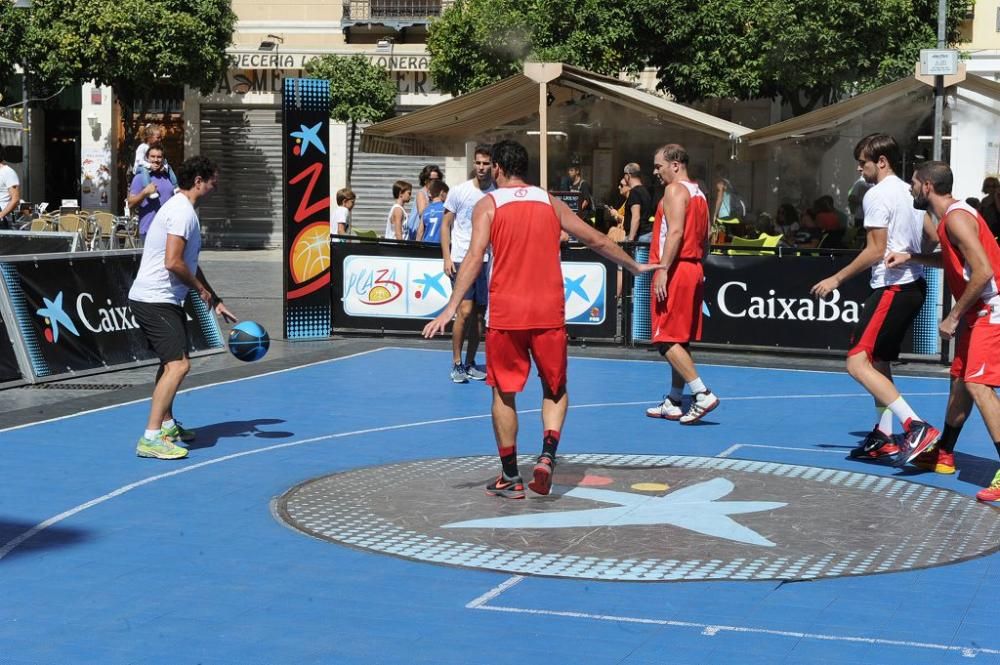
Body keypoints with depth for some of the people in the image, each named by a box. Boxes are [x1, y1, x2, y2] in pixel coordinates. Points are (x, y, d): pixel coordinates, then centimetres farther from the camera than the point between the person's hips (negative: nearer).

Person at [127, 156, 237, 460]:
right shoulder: (182, 212, -15)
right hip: (155, 300, -11)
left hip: (162, 300, 11)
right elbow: (173, 263, -24)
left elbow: (190, 264, 25)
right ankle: (151, 438, -19)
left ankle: (166, 424, 36)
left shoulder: (183, 210, 19)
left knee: (172, 363, 23)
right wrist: (201, 289, -9)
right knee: (178, 365, -18)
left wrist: (215, 301, 22)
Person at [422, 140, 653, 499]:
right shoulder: (550, 202, 10)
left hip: (506, 314, -2)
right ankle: (547, 456, -5)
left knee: (504, 393, 10)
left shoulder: (488, 205, 1)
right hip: (549, 311, 2)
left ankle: (510, 477, 13)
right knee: (555, 389, 17)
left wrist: (451, 307, -15)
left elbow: (475, 258, -12)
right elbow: (597, 240, 15)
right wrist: (634, 266, 29)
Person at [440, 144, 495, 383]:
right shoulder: (459, 191, -1)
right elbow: (446, 225, 4)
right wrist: (447, 257, -5)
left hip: (487, 262, 3)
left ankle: (470, 364, 17)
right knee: (465, 310, -12)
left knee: (478, 314, 6)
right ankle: (456, 364, 0)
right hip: (461, 260, -3)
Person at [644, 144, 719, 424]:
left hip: (675, 270, -10)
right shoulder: (698, 194, 19)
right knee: (680, 339, 13)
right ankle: (674, 403, 17)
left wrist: (662, 268, -25)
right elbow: (704, 241, 20)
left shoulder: (675, 190, -9)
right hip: (694, 269, 10)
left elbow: (675, 231, -21)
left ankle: (702, 394, -16)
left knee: (666, 340, -9)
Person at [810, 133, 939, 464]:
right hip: (914, 284, 10)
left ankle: (917, 426, -24)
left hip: (892, 287, -10)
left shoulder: (877, 195, -11)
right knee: (879, 362, 20)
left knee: (858, 363, -15)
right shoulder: (908, 191, 16)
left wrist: (837, 279, -9)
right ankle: (883, 436, 23)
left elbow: (876, 251, -15)